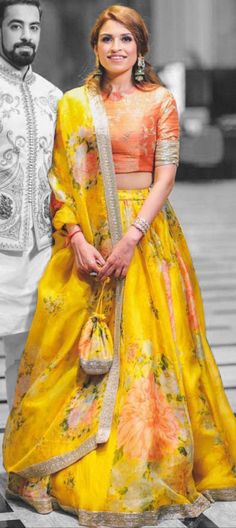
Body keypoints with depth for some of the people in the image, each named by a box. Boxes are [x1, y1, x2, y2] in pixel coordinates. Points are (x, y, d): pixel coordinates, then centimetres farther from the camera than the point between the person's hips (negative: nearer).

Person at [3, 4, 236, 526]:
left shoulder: (160, 100, 3)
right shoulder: (74, 104, 8)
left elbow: (166, 172, -5)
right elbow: (61, 179, 4)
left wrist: (131, 238, -16)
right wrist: (77, 239, -10)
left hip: (148, 235, -1)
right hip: (86, 236, 2)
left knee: (149, 345, -2)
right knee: (79, 349, 2)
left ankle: (149, 469, 12)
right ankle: (73, 468, 15)